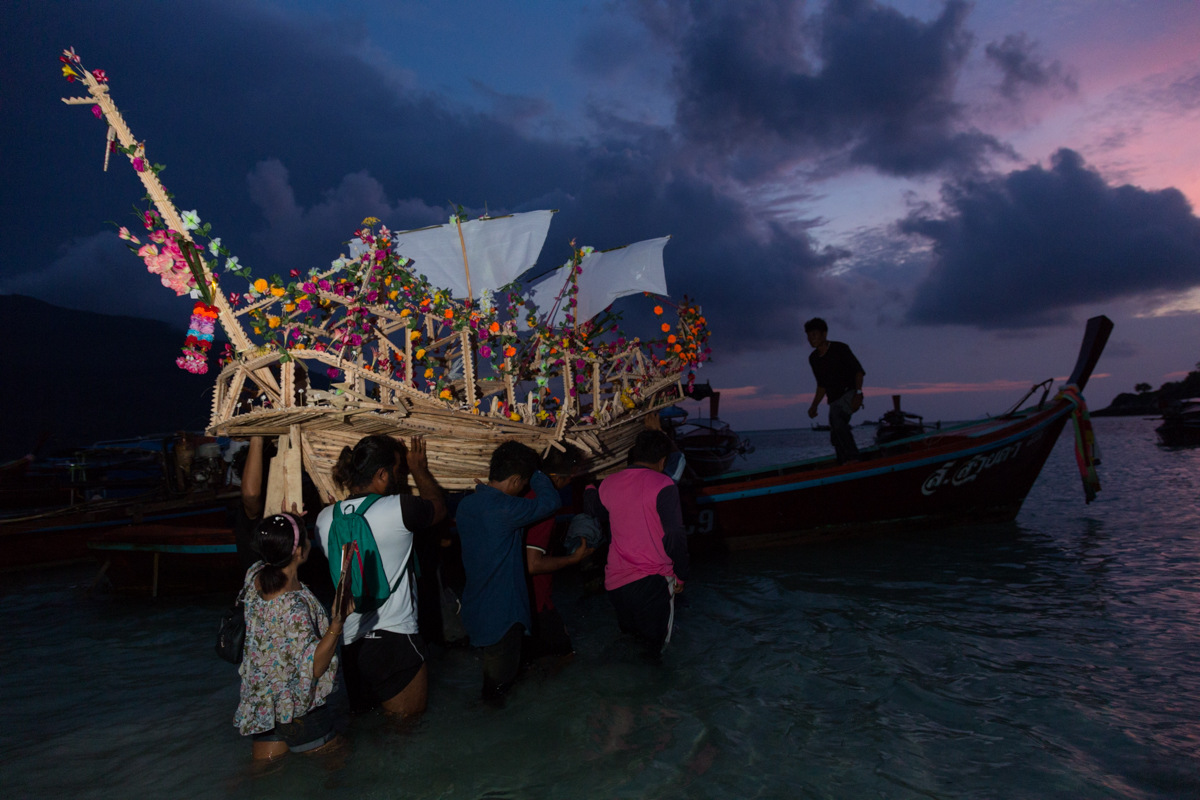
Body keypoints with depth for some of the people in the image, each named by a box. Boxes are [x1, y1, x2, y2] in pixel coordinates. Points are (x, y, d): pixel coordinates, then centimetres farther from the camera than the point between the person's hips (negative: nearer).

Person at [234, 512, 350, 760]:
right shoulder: (294, 605, -31)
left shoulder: (254, 576, -10)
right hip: (295, 709, -7)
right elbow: (314, 667, -25)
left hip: (258, 701, 7)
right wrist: (337, 623, -38)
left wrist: (286, 523, 9)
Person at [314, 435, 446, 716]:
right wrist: (419, 469, 20)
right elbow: (438, 506, 5)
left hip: (348, 642, 6)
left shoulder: (325, 517, 1)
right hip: (395, 639, -6)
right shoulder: (398, 509, -17)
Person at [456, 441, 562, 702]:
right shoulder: (506, 509, -27)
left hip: (474, 607, 8)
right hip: (502, 611, -8)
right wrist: (535, 472, -2)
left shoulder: (466, 504, -1)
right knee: (500, 677, 11)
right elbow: (552, 500, -17)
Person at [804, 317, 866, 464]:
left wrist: (858, 393, -22)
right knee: (835, 437, 0)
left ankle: (852, 457, -39)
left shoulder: (840, 348, -5)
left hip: (850, 393, -7)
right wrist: (814, 406, 12)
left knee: (835, 416, -34)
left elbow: (859, 371, -7)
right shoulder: (813, 358, 12)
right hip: (835, 400, 7)